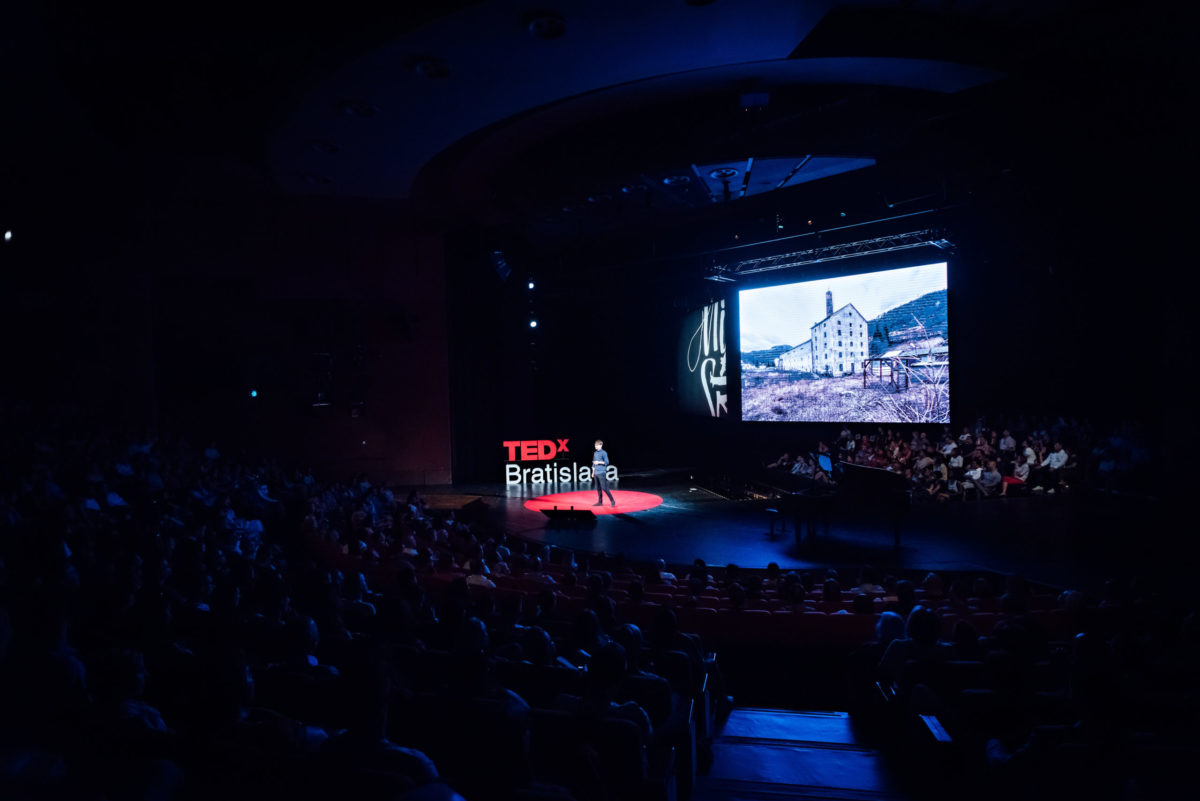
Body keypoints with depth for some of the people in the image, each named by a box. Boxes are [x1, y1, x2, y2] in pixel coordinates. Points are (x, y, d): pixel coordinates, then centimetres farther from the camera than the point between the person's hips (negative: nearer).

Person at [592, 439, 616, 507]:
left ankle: (613, 501, -5)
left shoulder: (604, 453, -6)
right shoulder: (595, 453, 15)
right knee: (598, 488, 9)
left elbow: (606, 462, -11)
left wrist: (599, 462, -18)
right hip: (596, 473, 7)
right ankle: (600, 502, 16)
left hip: (602, 473, -7)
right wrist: (593, 472, 18)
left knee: (604, 488, -11)